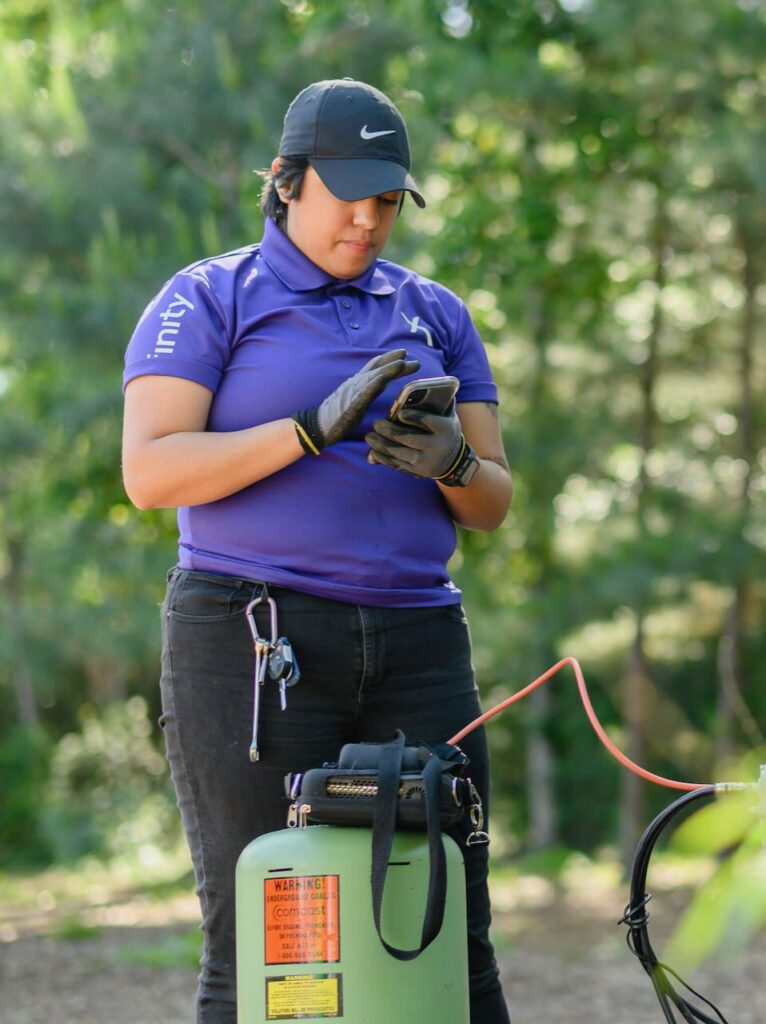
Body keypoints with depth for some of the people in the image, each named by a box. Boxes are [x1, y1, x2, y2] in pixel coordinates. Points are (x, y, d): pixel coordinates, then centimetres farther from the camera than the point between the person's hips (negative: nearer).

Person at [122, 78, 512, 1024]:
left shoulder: (435, 316, 19)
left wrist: (453, 463, -8)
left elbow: (493, 504, 16)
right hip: (252, 638, -4)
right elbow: (150, 472, -7)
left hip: (416, 645, 4)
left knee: (451, 937, -3)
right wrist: (315, 429, -17)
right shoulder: (206, 301, 5)